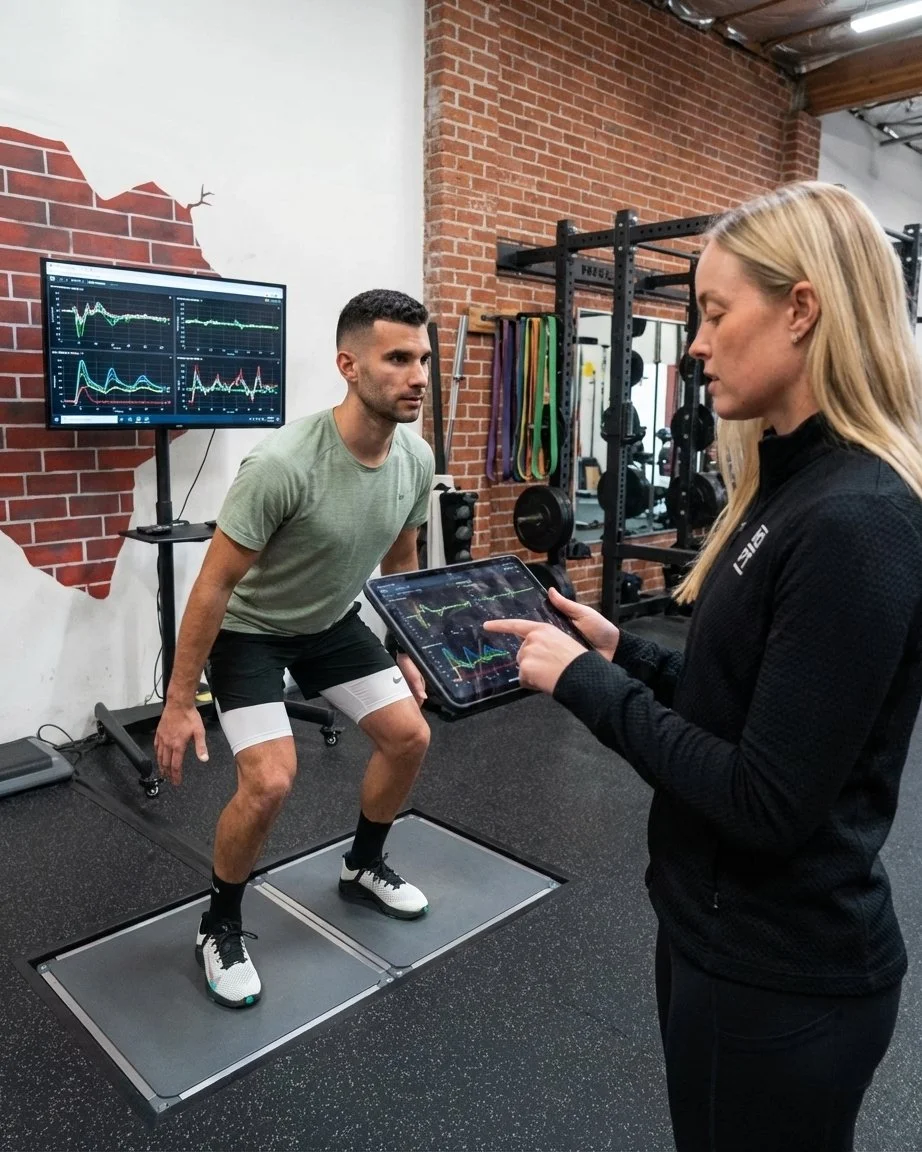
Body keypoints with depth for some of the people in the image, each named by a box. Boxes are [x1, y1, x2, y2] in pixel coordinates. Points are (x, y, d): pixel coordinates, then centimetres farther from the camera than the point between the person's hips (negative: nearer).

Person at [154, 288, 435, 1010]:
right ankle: (220, 926, 9)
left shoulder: (418, 459, -14)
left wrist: (404, 651, 11)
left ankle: (363, 868, 30)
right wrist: (180, 703, -21)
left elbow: (401, 560, 5)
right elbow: (213, 586, -27)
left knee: (409, 737, 4)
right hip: (251, 630, -6)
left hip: (334, 622, 7)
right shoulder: (284, 464, -36)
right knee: (270, 782, -20)